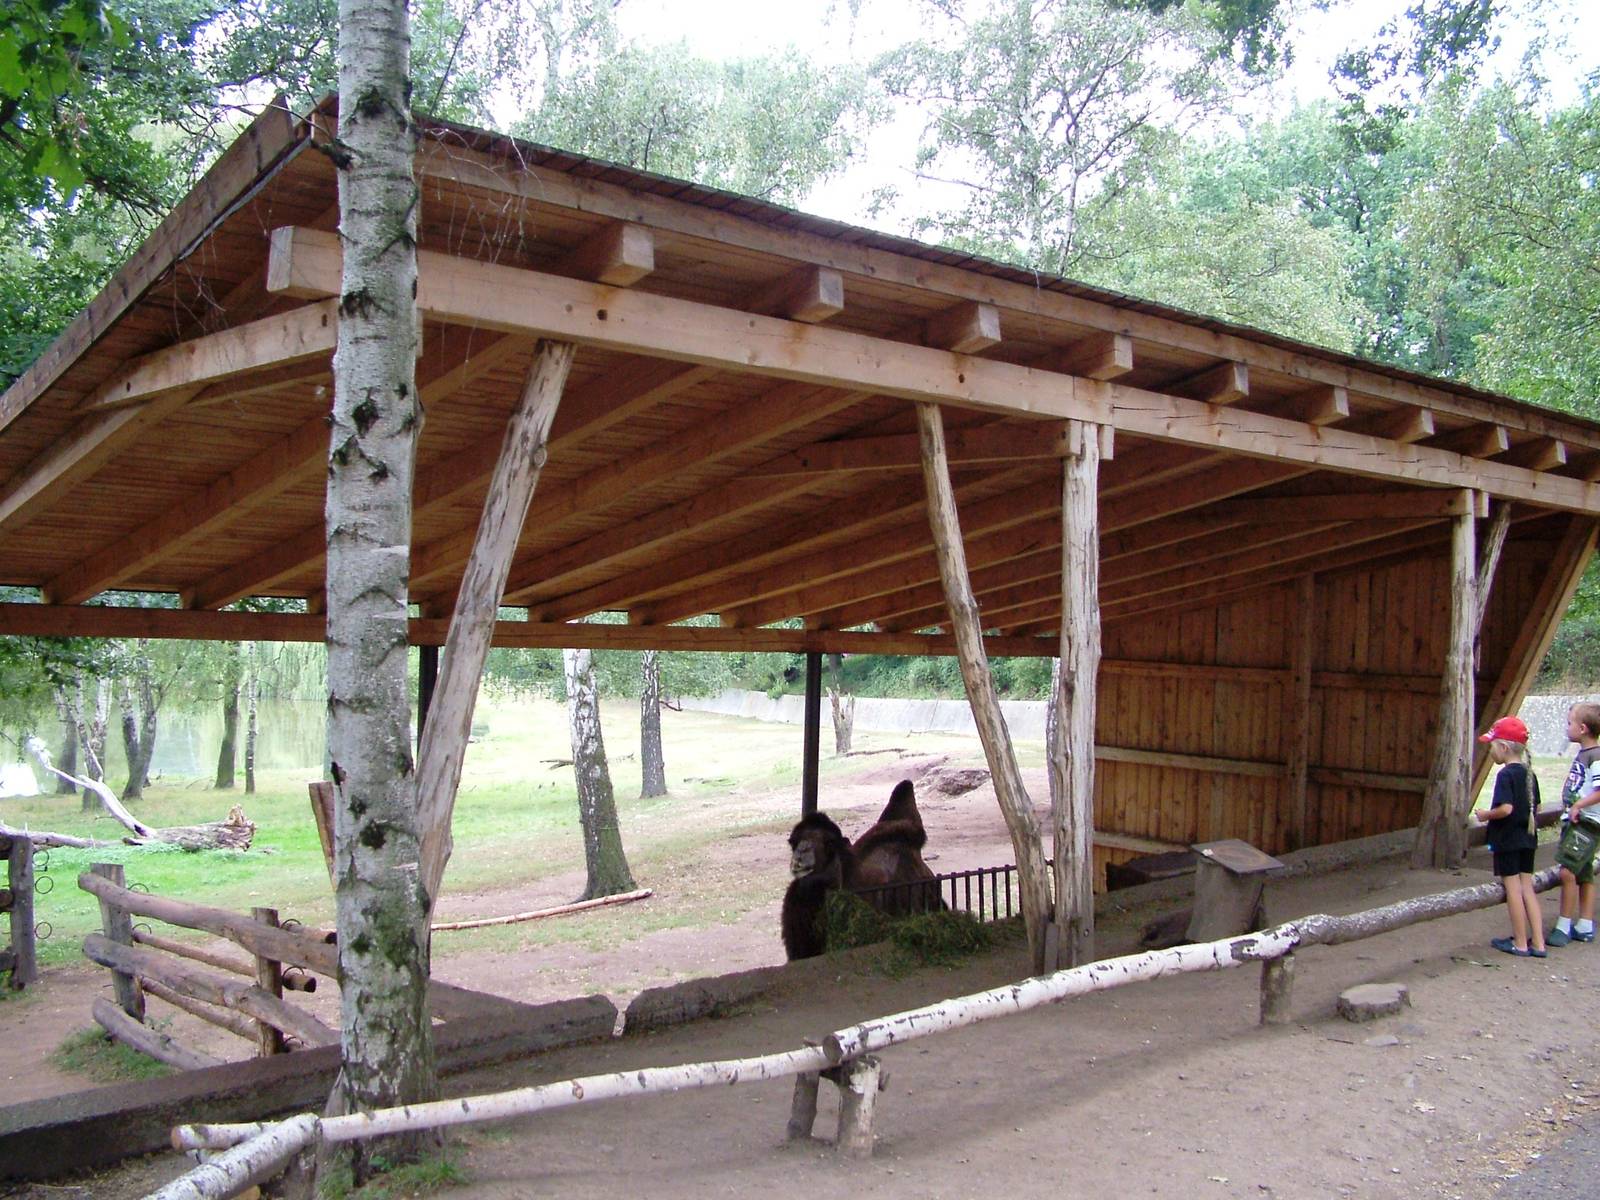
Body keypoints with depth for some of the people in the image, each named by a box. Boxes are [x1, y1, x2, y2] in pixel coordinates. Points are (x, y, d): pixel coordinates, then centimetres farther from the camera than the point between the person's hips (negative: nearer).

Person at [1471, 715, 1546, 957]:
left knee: (1512, 888, 2)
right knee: (1526, 887, 11)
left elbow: (1505, 808, -26)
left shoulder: (1506, 775, -18)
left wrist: (1486, 814, -10)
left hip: (1507, 839, -8)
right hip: (1527, 838, 8)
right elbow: (1536, 806, 13)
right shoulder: (1528, 773, 7)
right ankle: (1538, 943, 11)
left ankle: (1520, 943, 9)